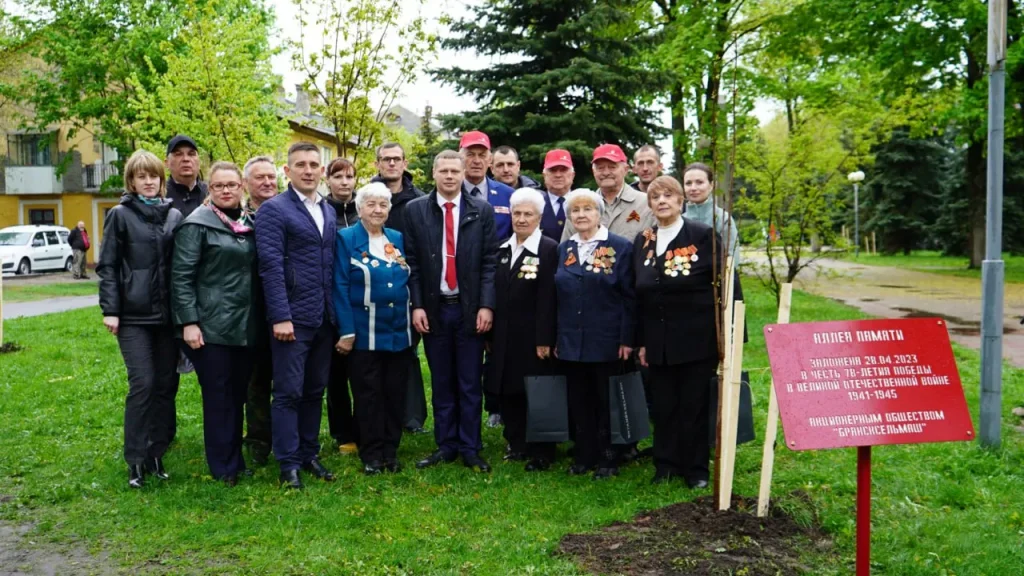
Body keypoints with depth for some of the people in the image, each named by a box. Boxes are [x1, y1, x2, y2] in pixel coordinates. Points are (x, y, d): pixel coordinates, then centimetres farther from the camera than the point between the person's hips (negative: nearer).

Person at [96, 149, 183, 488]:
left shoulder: (174, 216, 11)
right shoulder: (120, 215, 1)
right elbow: (107, 266, -1)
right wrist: (110, 310, -8)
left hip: (167, 314, 4)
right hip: (134, 315, -4)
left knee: (166, 384, 6)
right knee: (142, 384, -8)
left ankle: (157, 453, 17)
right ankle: (136, 460, 2)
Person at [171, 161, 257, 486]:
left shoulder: (248, 224, 12)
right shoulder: (197, 224, -7)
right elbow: (181, 276, -11)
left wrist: (260, 318, 14)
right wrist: (188, 322, -17)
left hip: (244, 325, 6)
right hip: (211, 325, -6)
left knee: (238, 394, 12)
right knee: (218, 396, 1)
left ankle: (236, 458, 24)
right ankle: (224, 467, 11)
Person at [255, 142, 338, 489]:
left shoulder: (329, 212, 14)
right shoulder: (273, 210, -6)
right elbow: (271, 266, -13)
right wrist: (280, 316, -19)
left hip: (324, 318, 6)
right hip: (292, 317, -6)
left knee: (315, 391, 13)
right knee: (289, 392, 0)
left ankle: (309, 455, 24)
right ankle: (288, 464, 9)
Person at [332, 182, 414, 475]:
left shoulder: (398, 239, 11)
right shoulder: (346, 239, -3)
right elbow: (340, 287, -8)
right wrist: (346, 331, -13)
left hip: (399, 332, 4)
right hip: (364, 333, -4)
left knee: (395, 394, 9)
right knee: (368, 395, 4)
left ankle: (391, 451, 20)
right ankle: (371, 454, 14)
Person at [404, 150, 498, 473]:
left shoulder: (482, 210, 2)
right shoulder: (415, 210, 3)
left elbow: (490, 261, 0)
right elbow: (411, 262, 2)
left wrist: (486, 305, -8)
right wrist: (416, 305, -4)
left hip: (470, 309, -1)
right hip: (434, 309, 1)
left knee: (470, 384, 5)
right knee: (441, 384, 9)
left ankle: (471, 450, 15)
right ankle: (445, 446, 19)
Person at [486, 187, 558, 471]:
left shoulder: (549, 249, -8)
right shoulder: (503, 249, 12)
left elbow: (547, 299, -13)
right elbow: (496, 292, 12)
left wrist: (544, 340, -17)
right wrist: (491, 334, 10)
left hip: (533, 338, -6)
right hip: (505, 338, 6)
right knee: (508, 392, 11)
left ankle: (542, 453, 13)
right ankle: (517, 445, 25)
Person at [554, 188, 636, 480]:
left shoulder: (620, 247, -4)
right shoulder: (564, 249, 9)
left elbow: (629, 297, -6)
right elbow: (557, 296, 12)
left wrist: (627, 339, -12)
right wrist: (555, 337, 8)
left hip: (607, 342, -4)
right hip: (572, 342, 4)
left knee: (607, 402, 6)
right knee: (579, 402, 10)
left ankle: (608, 459, 18)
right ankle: (583, 457, 23)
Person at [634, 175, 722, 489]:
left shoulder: (704, 236, -7)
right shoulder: (642, 242, 7)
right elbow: (639, 296, 10)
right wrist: (641, 341, 7)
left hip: (696, 339, -4)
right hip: (658, 341, 4)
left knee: (694, 404, 5)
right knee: (663, 405, 9)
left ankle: (696, 469, 18)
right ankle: (666, 465, 22)